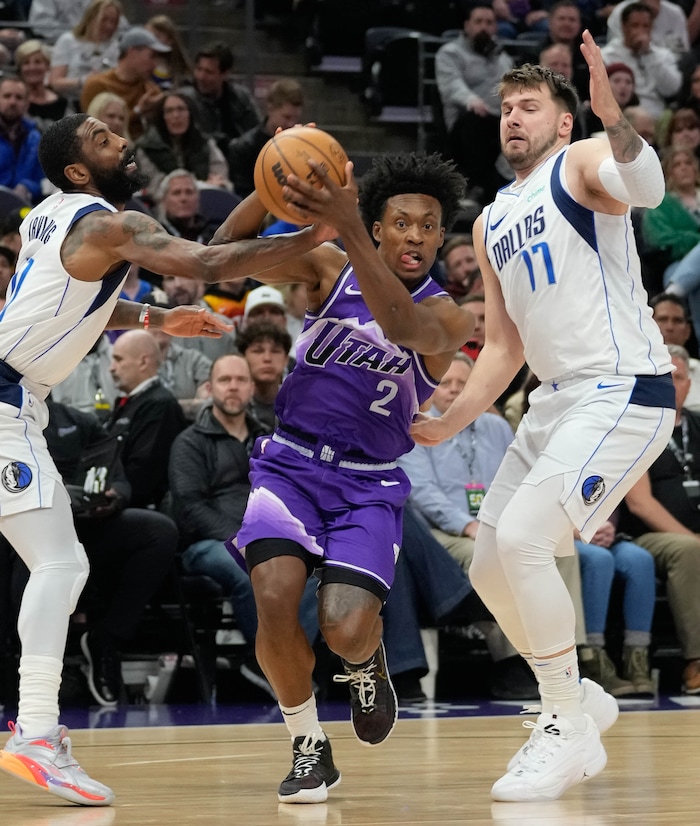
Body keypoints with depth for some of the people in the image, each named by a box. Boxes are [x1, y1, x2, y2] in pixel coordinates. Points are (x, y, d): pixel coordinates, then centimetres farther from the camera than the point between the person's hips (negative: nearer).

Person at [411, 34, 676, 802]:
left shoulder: (580, 164, -4)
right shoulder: (490, 223, 19)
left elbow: (646, 189, -29)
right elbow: (504, 344, 22)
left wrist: (614, 116, -46)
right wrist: (451, 423, 9)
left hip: (624, 392, -9)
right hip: (555, 399, 9)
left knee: (521, 539, -22)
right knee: (490, 567, 9)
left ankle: (571, 729, -10)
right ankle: (578, 698, 28)